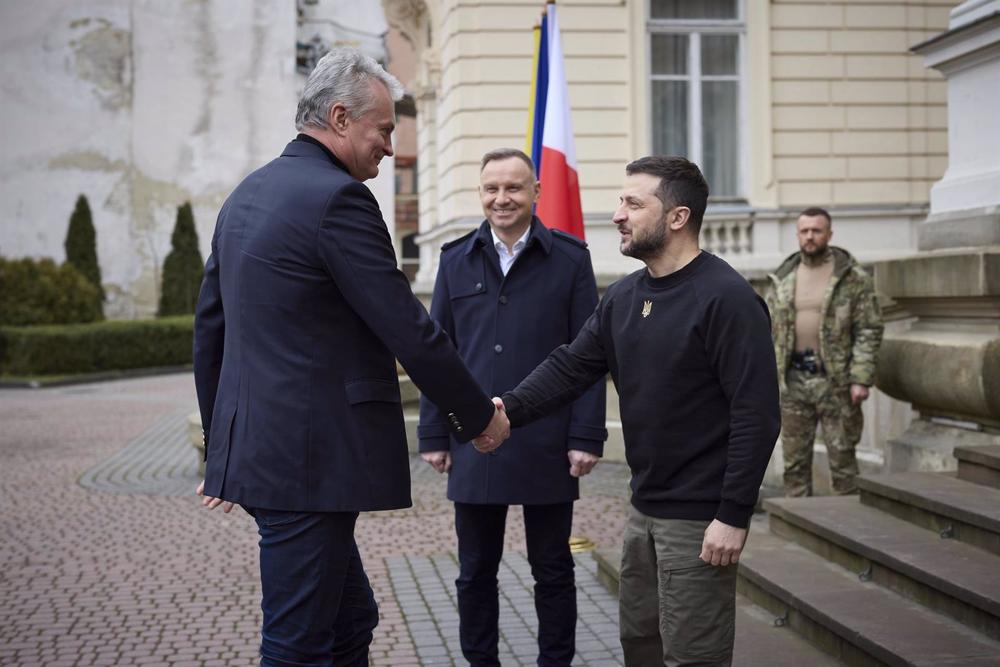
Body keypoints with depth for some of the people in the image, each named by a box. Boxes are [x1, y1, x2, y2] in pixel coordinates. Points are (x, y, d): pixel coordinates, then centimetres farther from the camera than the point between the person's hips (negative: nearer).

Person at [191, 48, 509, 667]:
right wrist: (479, 416, -1)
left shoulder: (245, 195, 14)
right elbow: (409, 330, -14)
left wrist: (222, 448, 24)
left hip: (252, 449, 10)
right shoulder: (339, 198, -14)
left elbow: (210, 328, 18)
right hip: (311, 458, -10)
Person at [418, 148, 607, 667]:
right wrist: (433, 435, 4)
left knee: (552, 570, 9)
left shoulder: (570, 258, 0)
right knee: (475, 572, 10)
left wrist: (586, 437, -7)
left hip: (547, 446, -2)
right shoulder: (456, 259, 8)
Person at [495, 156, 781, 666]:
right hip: (645, 509, 8)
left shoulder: (726, 299, -16)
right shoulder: (622, 297, 8)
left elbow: (756, 416, -19)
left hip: (699, 519, -8)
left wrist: (733, 516, -21)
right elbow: (570, 366, 4)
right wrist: (509, 408, -14)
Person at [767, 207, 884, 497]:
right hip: (793, 379, 4)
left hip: (835, 379, -4)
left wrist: (861, 378, -13)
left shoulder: (853, 278, -4)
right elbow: (770, 329, 12)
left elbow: (869, 330, -6)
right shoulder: (783, 278, 10)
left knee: (842, 455, 0)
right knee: (794, 457, 8)